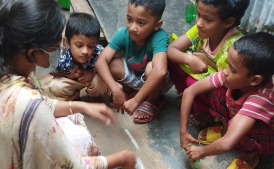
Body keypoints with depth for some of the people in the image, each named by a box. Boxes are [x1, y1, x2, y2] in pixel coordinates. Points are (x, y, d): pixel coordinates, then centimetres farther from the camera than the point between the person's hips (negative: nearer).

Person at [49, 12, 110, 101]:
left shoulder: (99, 53, -38)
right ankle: (73, 97, 13)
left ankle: (94, 97, 10)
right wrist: (69, 75, -30)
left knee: (102, 84, -30)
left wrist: (93, 71, -31)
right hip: (70, 80, 1)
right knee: (55, 87, -25)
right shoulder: (61, 60, -37)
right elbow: (51, 72, -13)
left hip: (93, 78, 0)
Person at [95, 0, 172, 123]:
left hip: (157, 82, -3)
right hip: (135, 78, 4)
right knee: (111, 64, -22)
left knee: (151, 67, -36)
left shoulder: (159, 37, -36)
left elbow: (159, 71, -51)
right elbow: (101, 61, -30)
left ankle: (154, 100, -4)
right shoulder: (123, 34, -24)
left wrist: (136, 100, -47)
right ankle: (129, 89, 9)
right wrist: (115, 90, -40)